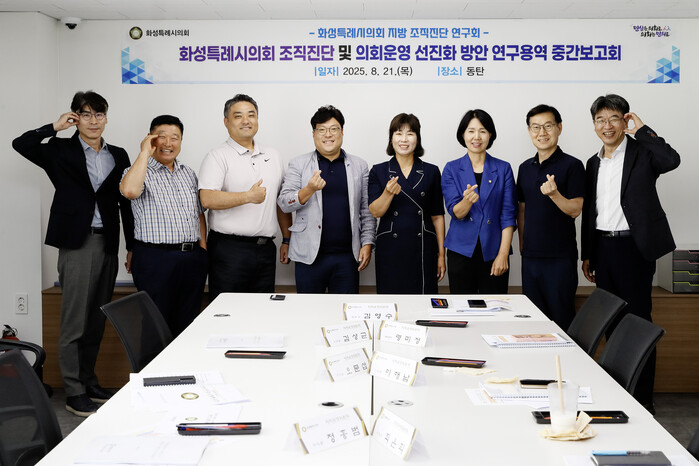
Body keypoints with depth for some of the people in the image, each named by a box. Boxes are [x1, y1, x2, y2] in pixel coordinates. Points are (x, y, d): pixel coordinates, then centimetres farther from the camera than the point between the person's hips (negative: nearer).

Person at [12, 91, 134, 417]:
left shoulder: (118, 156, 13)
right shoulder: (60, 151, 4)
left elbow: (126, 202, 13)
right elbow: (21, 144, -9)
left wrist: (132, 247, 11)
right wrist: (55, 127, -6)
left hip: (108, 243, 4)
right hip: (77, 243, -4)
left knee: (97, 320, 12)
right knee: (74, 322, -2)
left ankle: (88, 380, 24)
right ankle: (74, 393, 5)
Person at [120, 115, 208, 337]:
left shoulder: (188, 173, 16)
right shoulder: (140, 171, -3)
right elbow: (130, 190, -27)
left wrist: (203, 248, 10)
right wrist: (145, 152, -17)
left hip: (193, 258, 6)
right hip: (155, 258, -5)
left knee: (188, 324, 10)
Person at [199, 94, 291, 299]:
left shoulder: (272, 156, 15)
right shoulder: (218, 156, -3)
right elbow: (207, 199, -17)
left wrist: (286, 240, 14)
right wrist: (248, 196, -20)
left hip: (265, 249, 5)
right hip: (230, 249, -5)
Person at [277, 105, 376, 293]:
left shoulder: (359, 166, 10)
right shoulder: (298, 164, 5)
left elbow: (367, 210, 11)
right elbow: (283, 203, -3)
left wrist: (367, 244, 2)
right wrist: (309, 190, -20)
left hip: (347, 255, 1)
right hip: (309, 256, -1)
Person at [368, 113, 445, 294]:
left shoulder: (431, 172, 6)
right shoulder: (378, 171, 4)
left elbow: (437, 216, 7)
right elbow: (375, 212, -4)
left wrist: (441, 255, 5)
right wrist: (389, 192, -23)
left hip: (423, 250, 1)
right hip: (390, 250, 0)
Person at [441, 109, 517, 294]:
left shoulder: (503, 169, 5)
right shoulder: (452, 169, 4)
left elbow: (508, 214, 1)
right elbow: (455, 212, -4)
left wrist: (503, 254, -7)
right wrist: (467, 201, -27)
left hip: (493, 252, 0)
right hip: (461, 251, 0)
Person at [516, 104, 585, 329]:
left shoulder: (572, 165, -6)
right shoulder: (525, 168, 11)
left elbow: (575, 210, -11)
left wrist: (554, 194, -27)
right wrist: (522, 244, 13)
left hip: (560, 257, -5)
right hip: (530, 255, 6)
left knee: (562, 318, 1)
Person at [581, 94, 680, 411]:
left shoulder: (641, 153, -5)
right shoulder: (593, 163, 13)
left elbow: (671, 160, -28)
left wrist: (641, 130, -17)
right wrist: (587, 255, 16)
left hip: (633, 248, -6)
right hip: (602, 249, 6)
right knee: (611, 323, 13)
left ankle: (642, 398, 7)